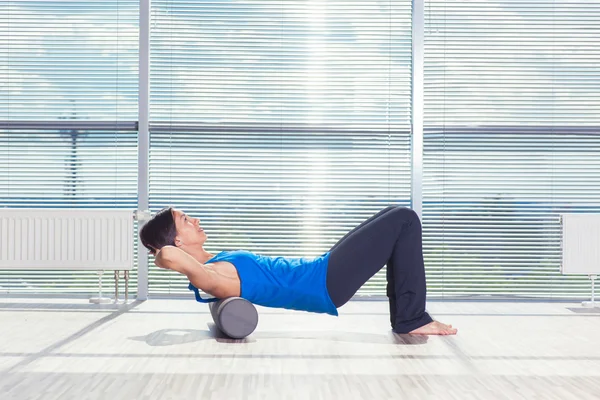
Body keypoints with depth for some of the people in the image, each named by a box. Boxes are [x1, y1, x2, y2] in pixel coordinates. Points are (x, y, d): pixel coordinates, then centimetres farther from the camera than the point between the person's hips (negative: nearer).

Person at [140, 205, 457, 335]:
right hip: (328, 283, -10)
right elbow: (171, 257, -39)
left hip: (322, 273, 10)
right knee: (404, 221, -8)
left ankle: (402, 317, 15)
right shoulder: (206, 274, -20)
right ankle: (411, 319, -2)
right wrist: (162, 256, -18)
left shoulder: (213, 262, 8)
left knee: (395, 217, 17)